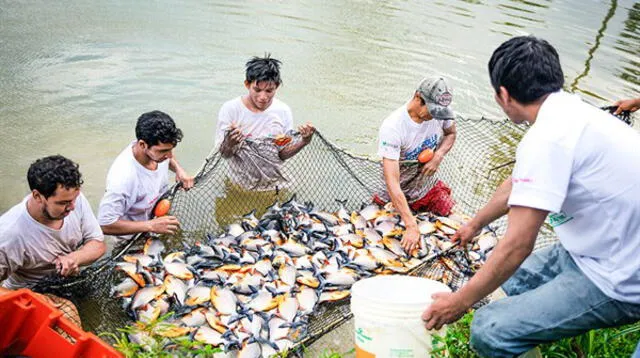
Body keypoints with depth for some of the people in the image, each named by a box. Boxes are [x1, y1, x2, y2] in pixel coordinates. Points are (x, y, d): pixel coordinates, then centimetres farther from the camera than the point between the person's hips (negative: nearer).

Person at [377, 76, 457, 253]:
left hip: (427, 187, 5)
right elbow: (392, 181, -36)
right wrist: (411, 226, -41)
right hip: (400, 192, -4)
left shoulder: (441, 111, -16)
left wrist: (438, 156, -14)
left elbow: (451, 133, 9)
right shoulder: (392, 127, -33)